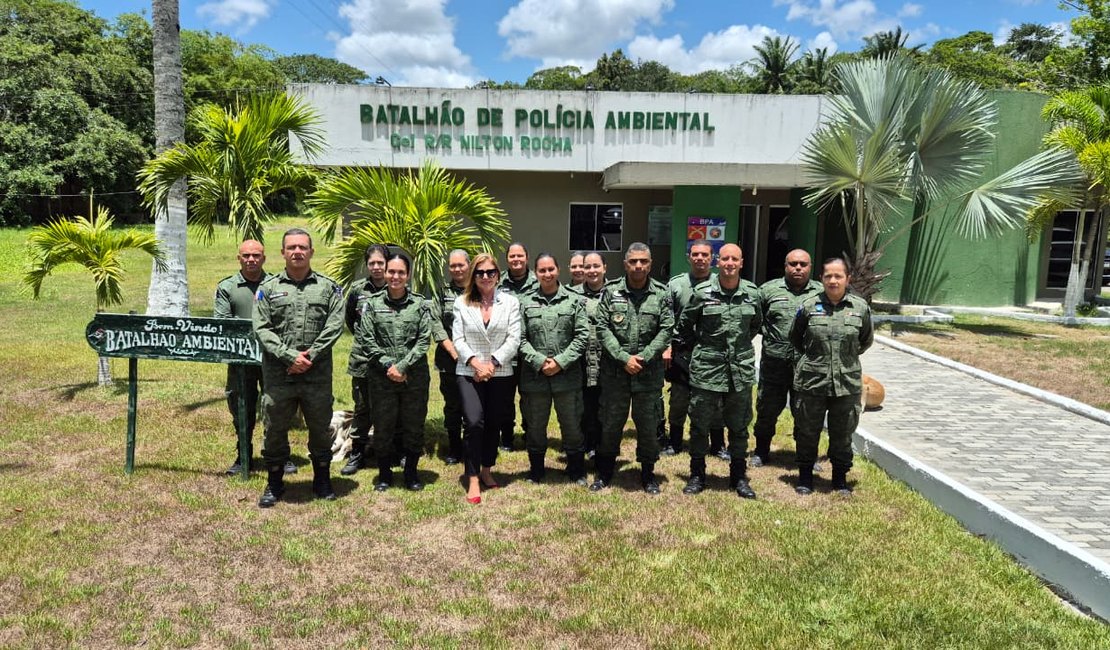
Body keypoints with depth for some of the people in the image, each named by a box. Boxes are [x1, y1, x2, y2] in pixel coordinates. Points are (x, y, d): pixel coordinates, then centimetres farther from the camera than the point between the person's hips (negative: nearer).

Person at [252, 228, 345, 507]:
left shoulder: (329, 287, 4)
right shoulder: (268, 287, 5)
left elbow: (334, 326, -5)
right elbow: (262, 329, -3)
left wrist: (310, 357, -14)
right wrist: (290, 356, -14)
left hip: (318, 375, 0)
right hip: (277, 374, 0)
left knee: (320, 428, 11)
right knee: (274, 429, 10)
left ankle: (322, 481, 29)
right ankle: (274, 485, 27)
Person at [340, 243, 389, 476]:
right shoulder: (357, 290, 4)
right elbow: (348, 318, 20)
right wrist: (362, 336, 14)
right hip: (362, 359, 2)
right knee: (362, 409, 9)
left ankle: (392, 452, 22)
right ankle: (356, 454, 20)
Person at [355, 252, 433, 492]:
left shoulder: (420, 304, 2)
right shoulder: (373, 304, 3)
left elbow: (424, 340, -4)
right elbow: (366, 340, -2)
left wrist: (402, 366, -13)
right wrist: (388, 365, -12)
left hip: (415, 376, 0)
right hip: (381, 378, 0)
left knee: (414, 426, 8)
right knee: (383, 426, 8)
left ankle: (411, 472, 25)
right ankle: (384, 474, 25)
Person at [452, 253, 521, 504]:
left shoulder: (510, 302, 3)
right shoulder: (462, 303, 4)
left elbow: (514, 339, -3)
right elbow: (458, 339, -1)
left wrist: (492, 364, -13)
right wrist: (476, 363, -14)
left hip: (501, 374, 1)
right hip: (469, 373, -1)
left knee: (494, 424, 10)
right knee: (474, 422, -15)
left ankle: (486, 471, 29)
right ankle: (473, 480, -6)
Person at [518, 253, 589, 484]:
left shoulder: (574, 301, 2)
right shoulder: (526, 303, 5)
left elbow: (582, 335, -3)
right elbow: (520, 339, 0)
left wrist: (561, 361, -12)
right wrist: (540, 361, -12)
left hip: (567, 375, -1)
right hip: (534, 376, 1)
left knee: (572, 425, 9)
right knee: (535, 426, 13)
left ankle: (577, 471, 26)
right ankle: (536, 470, 30)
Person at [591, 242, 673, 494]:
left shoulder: (661, 294, 1)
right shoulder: (611, 291, 1)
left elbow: (666, 330, -3)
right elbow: (603, 328, -4)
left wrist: (643, 358, -13)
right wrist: (624, 358, -12)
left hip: (649, 373, 0)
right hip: (614, 372, 0)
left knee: (648, 424, 9)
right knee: (610, 423, 10)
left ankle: (648, 473, 26)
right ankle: (605, 472, 26)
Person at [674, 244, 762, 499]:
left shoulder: (752, 293, 2)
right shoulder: (702, 292, -6)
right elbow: (684, 325, 5)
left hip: (741, 369, 2)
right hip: (706, 368, -2)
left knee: (739, 425, 12)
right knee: (700, 424, 6)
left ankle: (739, 476, 25)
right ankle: (697, 475, 20)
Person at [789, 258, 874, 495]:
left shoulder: (860, 307, -2)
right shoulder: (809, 306, -4)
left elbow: (866, 340, 15)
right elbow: (795, 338, 11)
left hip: (847, 382, 1)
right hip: (811, 381, -1)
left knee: (843, 433, 13)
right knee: (808, 430, 10)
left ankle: (840, 477, 30)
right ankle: (805, 476, 27)